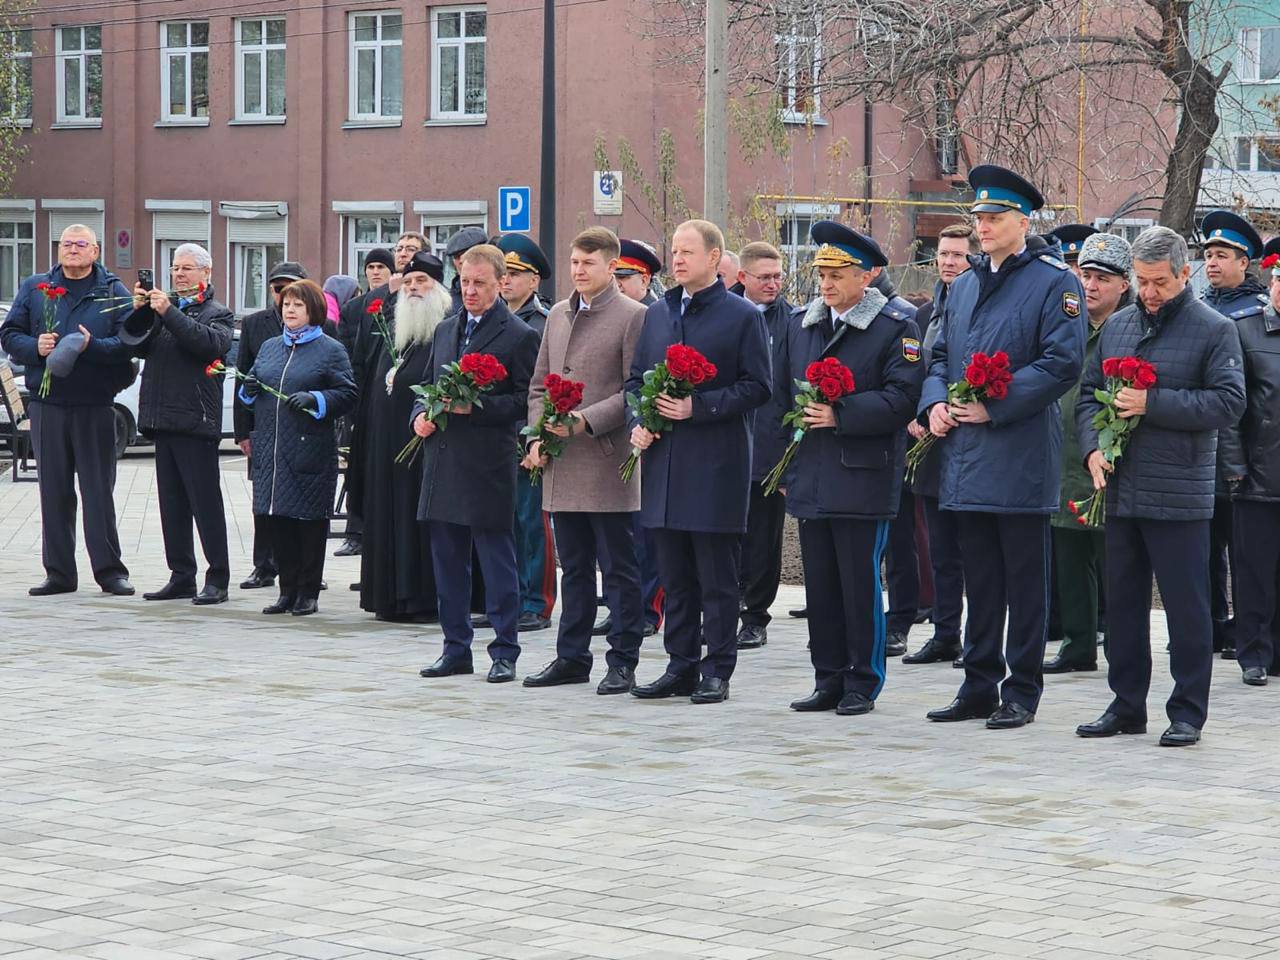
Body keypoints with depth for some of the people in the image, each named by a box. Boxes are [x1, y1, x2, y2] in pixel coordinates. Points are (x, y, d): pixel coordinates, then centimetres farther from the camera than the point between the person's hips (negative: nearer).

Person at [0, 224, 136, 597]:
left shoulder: (113, 292, 4)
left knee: (99, 490, -1)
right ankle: (59, 573, 11)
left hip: (95, 406, -2)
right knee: (54, 492, 5)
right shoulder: (34, 289, 11)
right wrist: (35, 347, -11)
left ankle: (109, 570, 5)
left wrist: (92, 346, -19)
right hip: (46, 405, 2)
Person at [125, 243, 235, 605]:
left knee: (206, 503, -6)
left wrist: (168, 313, -21)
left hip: (196, 422, -6)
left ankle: (217, 579, -5)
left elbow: (210, 343, -18)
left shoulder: (218, 314, 2)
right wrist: (139, 312, -8)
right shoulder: (163, 309, 18)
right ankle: (181, 576, 14)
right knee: (172, 503, 9)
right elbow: (138, 345, 8)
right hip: (164, 421, 6)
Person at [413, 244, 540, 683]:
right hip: (443, 461, 6)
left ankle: (504, 651, 5)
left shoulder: (519, 336, -4)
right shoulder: (446, 330, 17)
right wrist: (420, 415, 4)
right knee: (447, 560, 9)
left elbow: (526, 400, -8)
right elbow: (428, 385, 24)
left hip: (489, 464, -6)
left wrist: (476, 408, -16)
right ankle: (456, 648, 18)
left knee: (497, 559, -1)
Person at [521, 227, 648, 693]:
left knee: (619, 570, -1)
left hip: (607, 463, -6)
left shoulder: (632, 317, -5)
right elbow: (539, 383, 19)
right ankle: (572, 658, 19)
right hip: (561, 464, 6)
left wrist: (586, 421, -18)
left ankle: (622, 662, 4)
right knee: (574, 568, 13)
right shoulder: (558, 315, 15)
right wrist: (537, 437, 4)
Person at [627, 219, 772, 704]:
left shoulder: (742, 316, -3)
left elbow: (757, 387, -7)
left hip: (717, 464, -6)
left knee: (717, 578, -1)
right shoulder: (657, 314, 15)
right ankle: (681, 665, 17)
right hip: (664, 460, 6)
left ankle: (717, 672, 5)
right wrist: (637, 423, 1)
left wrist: (699, 407, -16)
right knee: (675, 575, 10)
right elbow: (636, 378, 20)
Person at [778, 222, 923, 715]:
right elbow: (779, 389, 19)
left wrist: (841, 416, -19)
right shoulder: (800, 323, 13)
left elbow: (902, 398, -13)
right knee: (820, 583, 9)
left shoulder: (895, 326, -5)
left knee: (860, 582, -1)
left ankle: (863, 684, 8)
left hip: (863, 478, -6)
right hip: (809, 479, 6)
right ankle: (829, 680, 17)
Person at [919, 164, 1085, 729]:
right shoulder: (963, 286, 16)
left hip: (1021, 458, -7)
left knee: (1025, 581, 1)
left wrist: (994, 406, -17)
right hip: (967, 459, 7)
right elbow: (941, 355, 22)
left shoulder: (1054, 282, -6)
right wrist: (935, 402, 1)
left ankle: (1022, 692, 7)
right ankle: (979, 687, 18)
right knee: (980, 579, 12)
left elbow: (1062, 363, -14)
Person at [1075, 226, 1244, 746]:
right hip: (1119, 490, 5)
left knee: (1186, 606, 0)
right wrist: (1093, 447, -3)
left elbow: (1229, 403, -12)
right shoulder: (1117, 326, 13)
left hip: (1180, 498, -5)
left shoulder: (1215, 330, -4)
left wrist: (1152, 404, -17)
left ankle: (1188, 712, 8)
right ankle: (1127, 704, 21)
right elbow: (1089, 392, 15)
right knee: (1123, 602, 12)